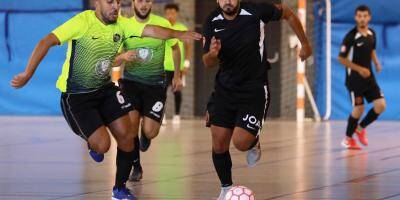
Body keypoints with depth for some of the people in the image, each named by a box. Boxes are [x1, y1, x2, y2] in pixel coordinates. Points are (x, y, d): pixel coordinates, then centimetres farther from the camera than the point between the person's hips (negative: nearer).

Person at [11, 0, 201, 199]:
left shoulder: (120, 24, -5)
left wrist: (179, 34, -30)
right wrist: (27, 75, -24)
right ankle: (93, 144, 26)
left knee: (126, 136, -1)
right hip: (75, 96, -6)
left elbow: (150, 30, -13)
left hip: (105, 89, 6)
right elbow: (46, 43, -22)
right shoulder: (83, 22, -21)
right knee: (102, 144, -15)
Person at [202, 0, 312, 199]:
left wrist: (305, 44, 12)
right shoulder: (212, 22, -6)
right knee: (219, 144, -1)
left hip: (254, 89, -3)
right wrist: (212, 54, -24)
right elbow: (208, 63, 0)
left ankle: (254, 144, 23)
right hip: (224, 88, 3)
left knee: (241, 142, -15)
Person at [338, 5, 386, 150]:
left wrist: (376, 62, 4)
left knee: (381, 105, -3)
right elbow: (342, 59, -14)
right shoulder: (351, 36, -15)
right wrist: (360, 69, -20)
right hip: (354, 78, -6)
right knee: (359, 108, -5)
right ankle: (348, 139, 16)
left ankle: (360, 128, 19)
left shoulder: (372, 34, 4)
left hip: (369, 77, 6)